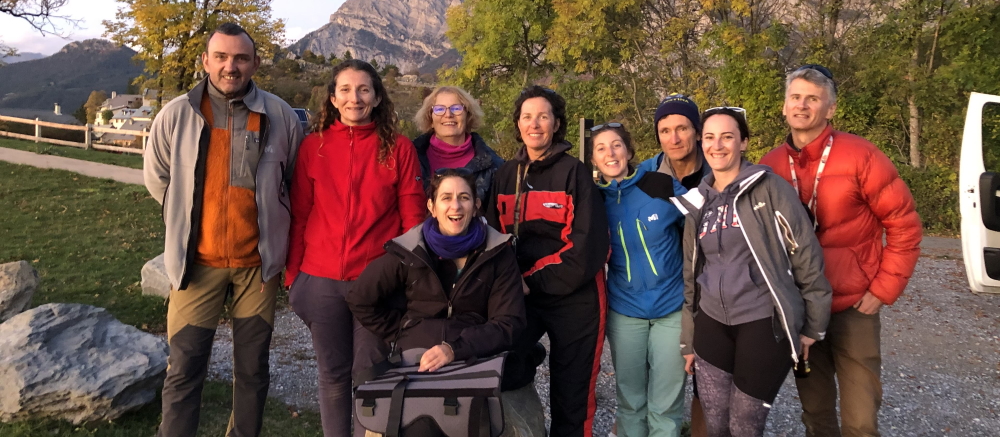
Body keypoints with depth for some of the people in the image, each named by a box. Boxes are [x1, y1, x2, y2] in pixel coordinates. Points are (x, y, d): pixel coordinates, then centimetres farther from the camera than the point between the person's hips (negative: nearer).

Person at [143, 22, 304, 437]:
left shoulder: (280, 116, -4)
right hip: (197, 260, 0)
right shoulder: (176, 115, -4)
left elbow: (295, 181, 10)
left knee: (252, 368, 13)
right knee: (184, 370, 5)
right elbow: (157, 178, 10)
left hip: (257, 261, 1)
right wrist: (192, 221, 12)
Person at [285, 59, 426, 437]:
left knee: (369, 374, 9)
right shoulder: (313, 146, 3)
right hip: (322, 279, 2)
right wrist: (293, 273, 4)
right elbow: (299, 215, 6)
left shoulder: (399, 148, -1)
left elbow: (412, 218, 0)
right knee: (332, 373, 13)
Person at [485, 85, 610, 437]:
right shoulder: (505, 175, 8)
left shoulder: (574, 172, -6)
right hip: (520, 295, 3)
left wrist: (535, 280, -14)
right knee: (502, 372, -13)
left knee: (570, 392, 7)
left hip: (573, 298, -3)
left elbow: (585, 246, -13)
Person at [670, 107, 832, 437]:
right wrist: (688, 341, 17)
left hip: (764, 324, -5)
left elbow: (807, 256, -6)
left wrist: (812, 326, -4)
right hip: (712, 325, 5)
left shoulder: (769, 189, -6)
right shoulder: (697, 203, 9)